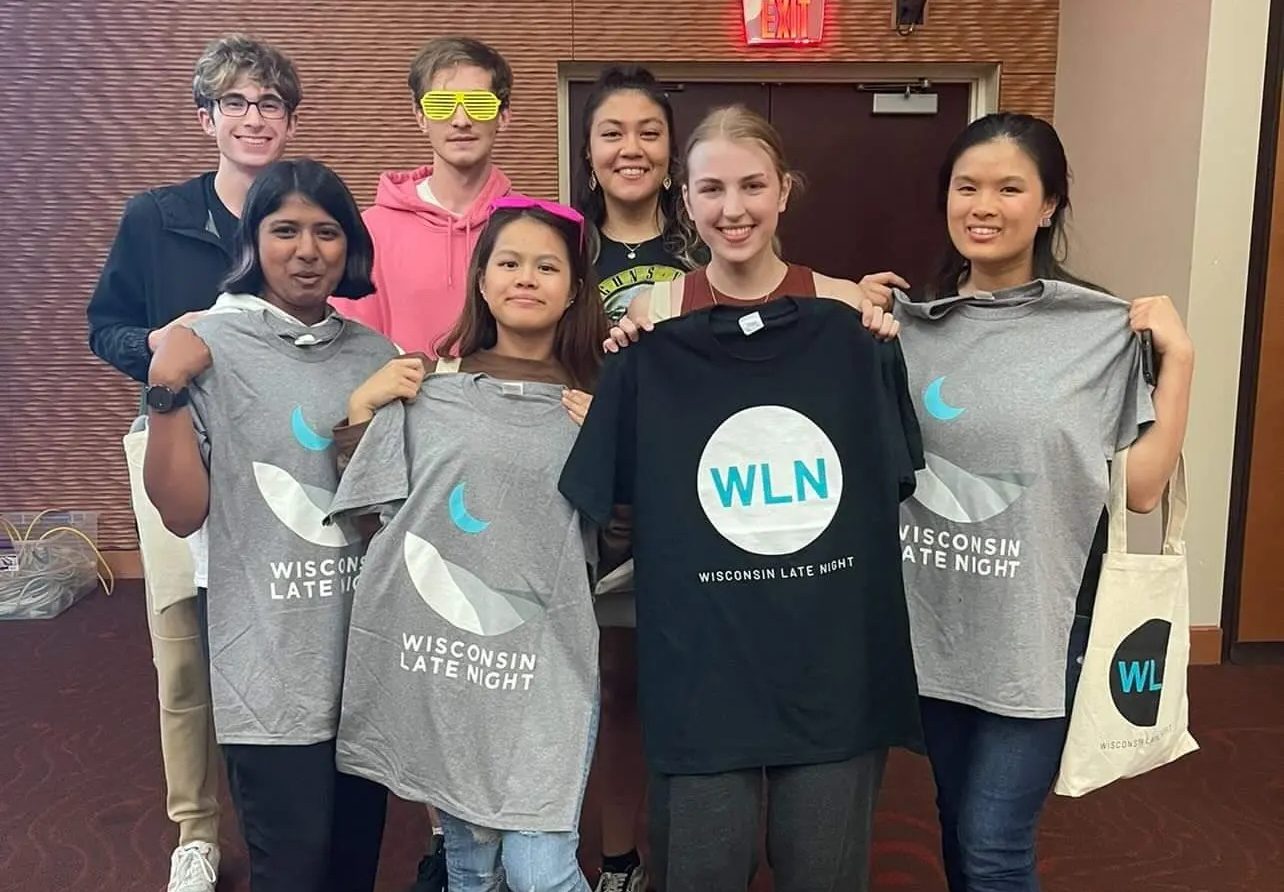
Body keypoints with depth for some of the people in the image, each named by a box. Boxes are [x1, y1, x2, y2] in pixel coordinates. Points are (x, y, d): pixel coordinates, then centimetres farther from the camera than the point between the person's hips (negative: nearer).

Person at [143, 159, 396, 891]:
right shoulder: (212, 348, -7)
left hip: (369, 651, 5)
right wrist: (166, 393, -20)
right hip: (273, 663, -4)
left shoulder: (376, 353, 6)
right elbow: (182, 512, -10)